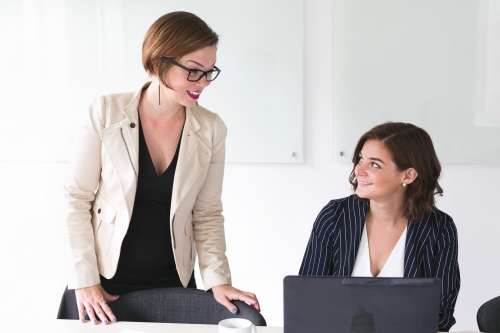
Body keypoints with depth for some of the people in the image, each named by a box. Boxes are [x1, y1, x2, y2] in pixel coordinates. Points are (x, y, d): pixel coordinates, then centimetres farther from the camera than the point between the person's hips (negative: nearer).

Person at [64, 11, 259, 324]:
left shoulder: (211, 129, -6)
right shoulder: (107, 113, -11)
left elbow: (207, 213, 1)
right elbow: (78, 198, -7)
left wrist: (218, 279, -8)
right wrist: (85, 280, -10)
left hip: (173, 283, 2)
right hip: (105, 281, -2)